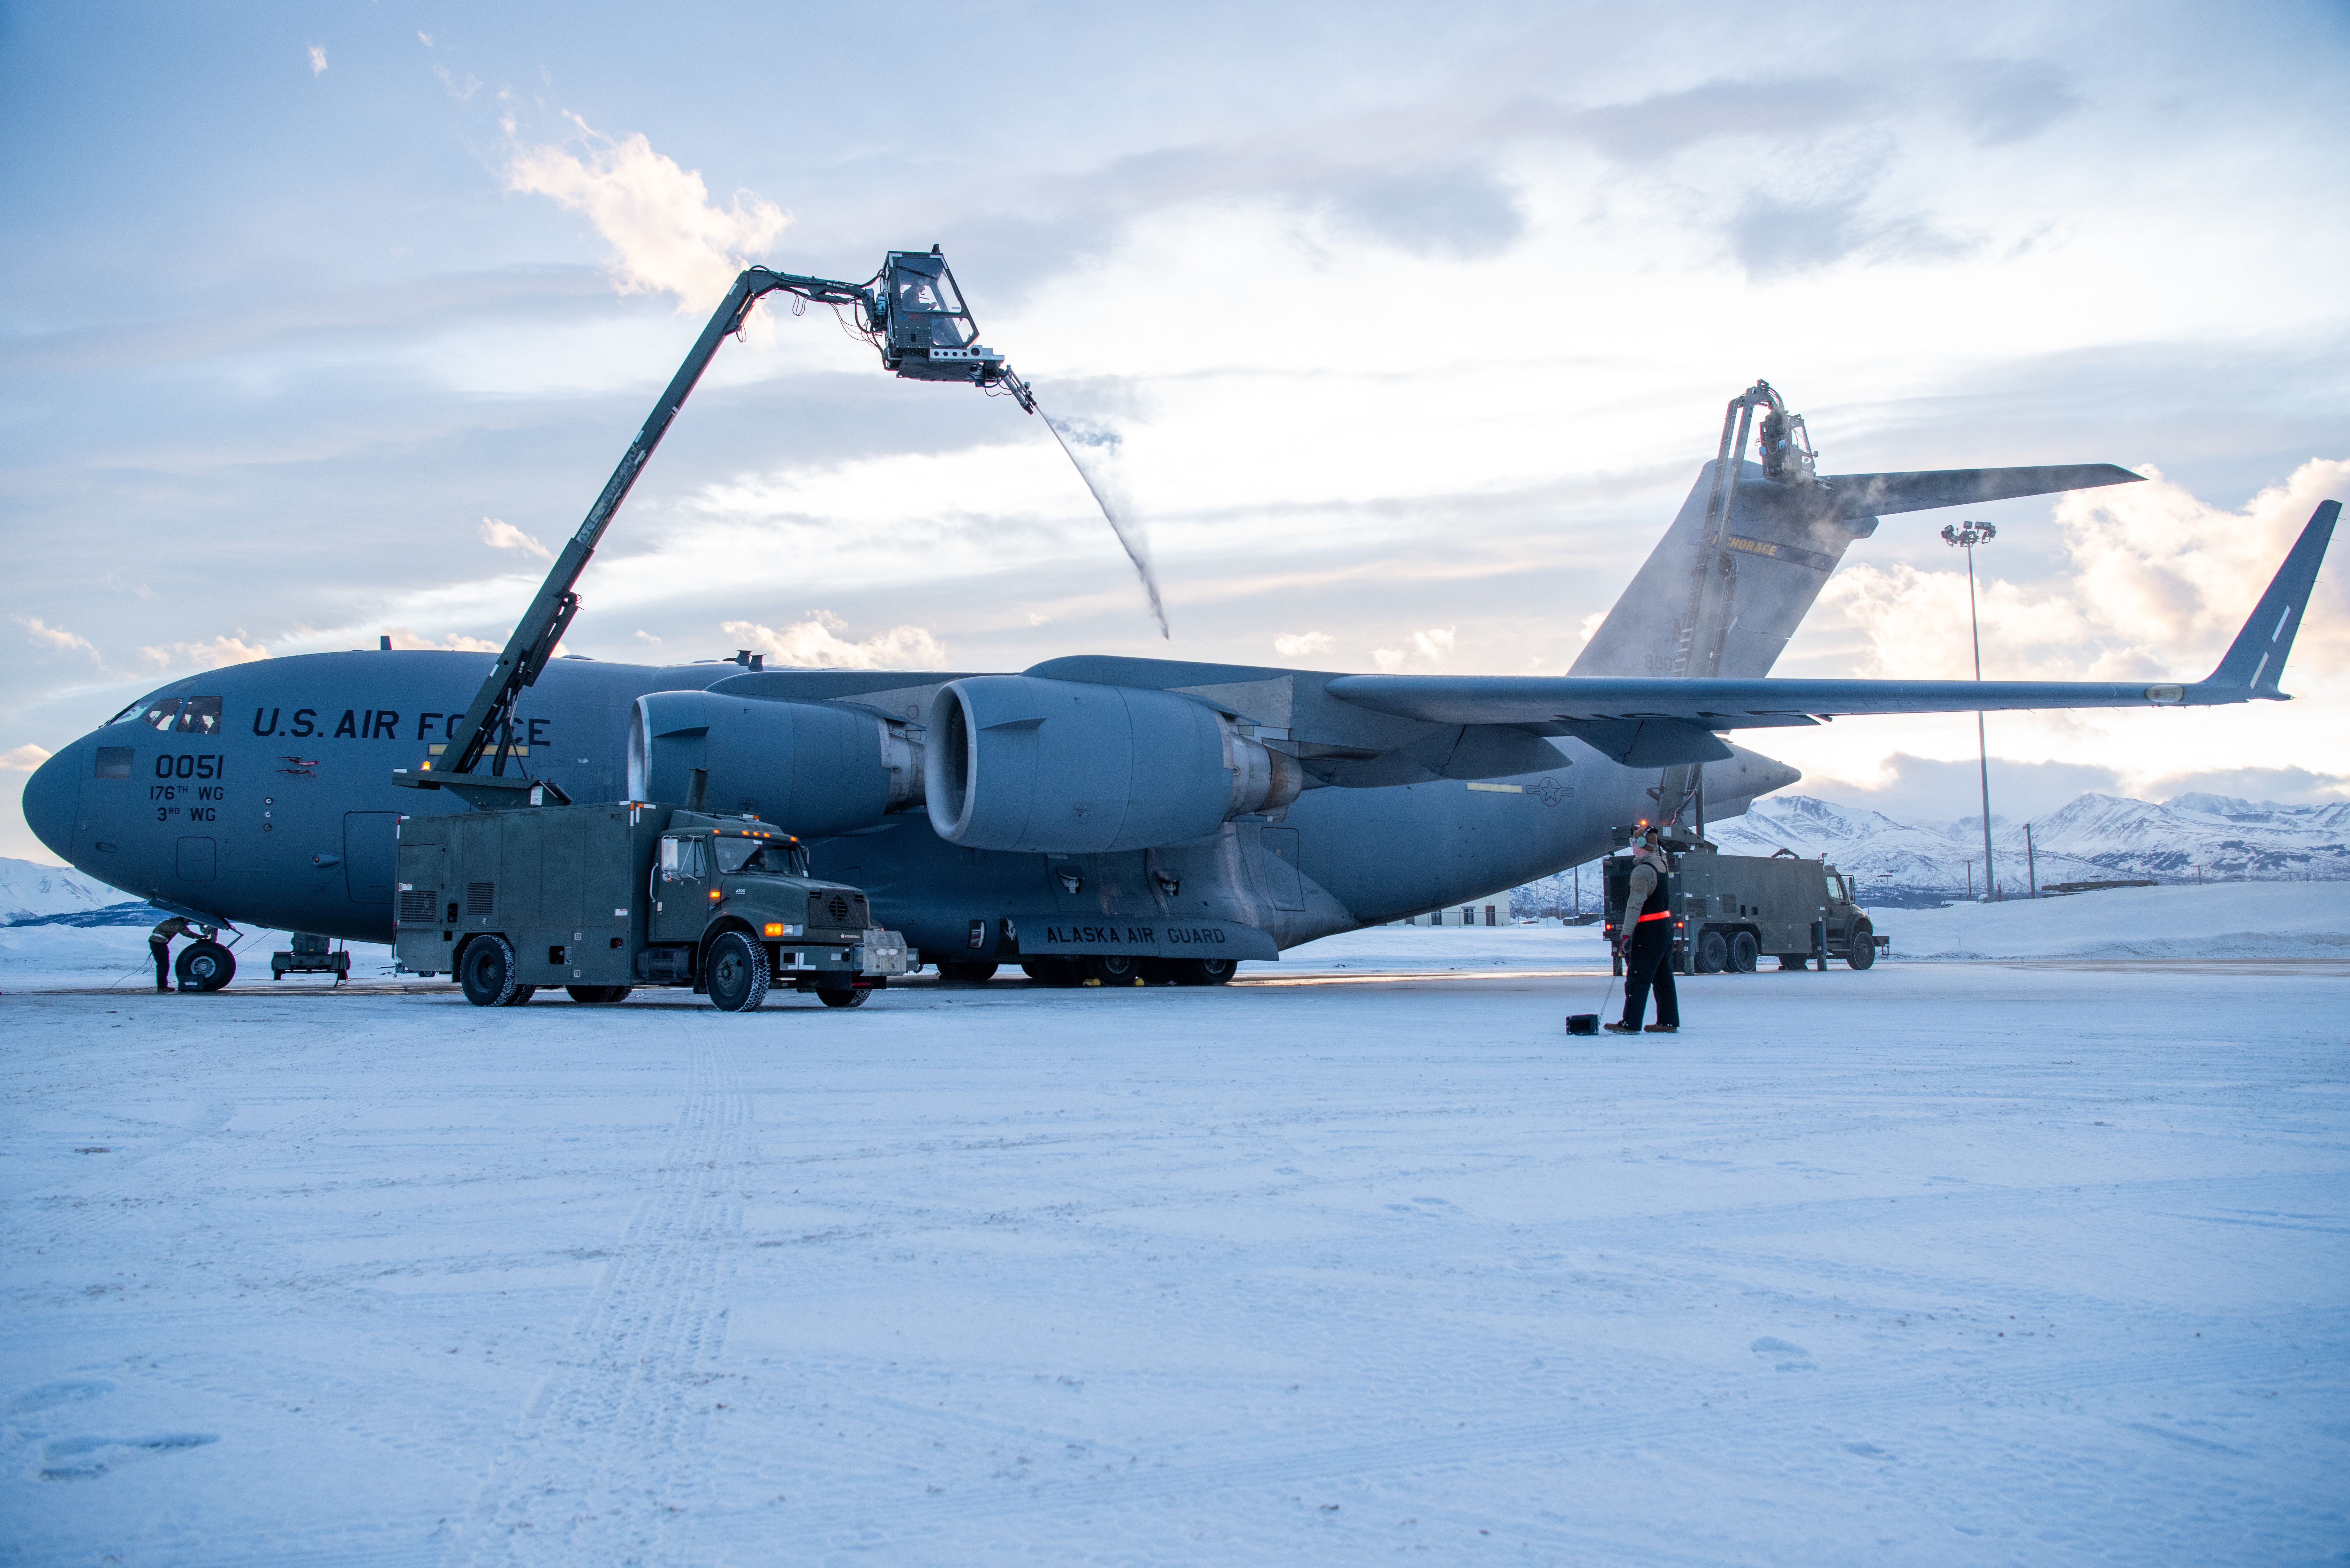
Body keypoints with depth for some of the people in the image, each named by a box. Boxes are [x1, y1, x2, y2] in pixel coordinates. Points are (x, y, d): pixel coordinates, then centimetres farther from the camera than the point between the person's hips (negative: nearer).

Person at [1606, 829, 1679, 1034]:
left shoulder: (1642, 871, -18)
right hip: (1666, 928, 10)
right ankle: (1669, 1022, 15)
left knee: (1637, 979, -7)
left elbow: (1635, 906, -24)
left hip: (1649, 932, -10)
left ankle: (1630, 1024, -8)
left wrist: (1627, 934, -25)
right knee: (1663, 978, 13)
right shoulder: (1660, 864, 8)